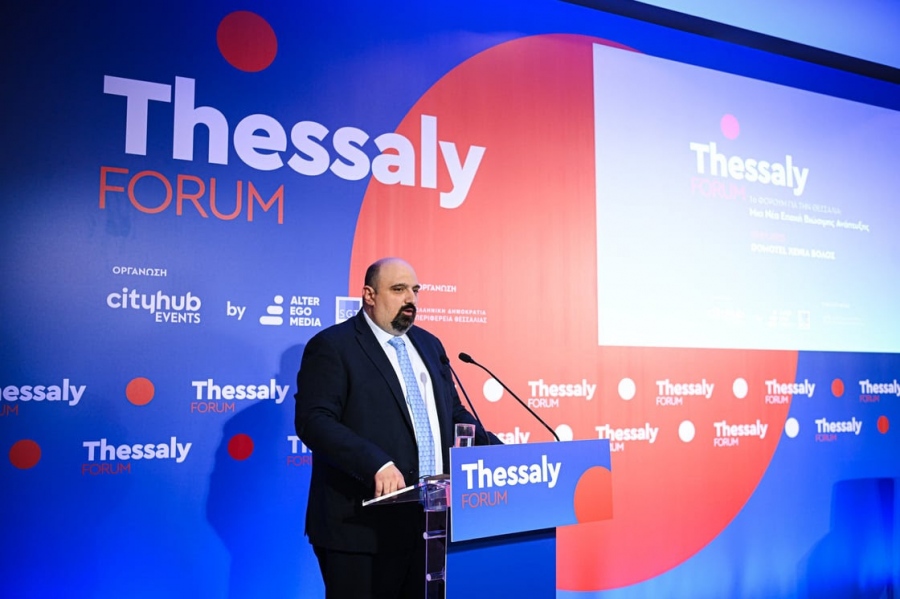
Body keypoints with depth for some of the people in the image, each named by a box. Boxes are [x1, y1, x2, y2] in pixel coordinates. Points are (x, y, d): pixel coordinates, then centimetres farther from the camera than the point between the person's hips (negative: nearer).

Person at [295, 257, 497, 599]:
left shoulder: (429, 344, 16)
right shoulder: (331, 346, -7)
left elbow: (453, 413, 21)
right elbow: (313, 420, -18)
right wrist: (376, 464, -29)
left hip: (429, 522, 7)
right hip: (362, 528, -6)